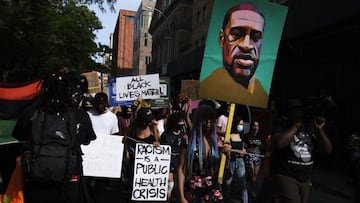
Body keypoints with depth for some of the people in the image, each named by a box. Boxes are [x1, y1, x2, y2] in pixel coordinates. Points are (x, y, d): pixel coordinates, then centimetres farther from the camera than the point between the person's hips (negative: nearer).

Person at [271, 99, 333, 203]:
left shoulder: (311, 125, 6)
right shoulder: (281, 123, -5)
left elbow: (327, 151, 2)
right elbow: (279, 143, -25)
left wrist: (319, 129, -11)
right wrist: (296, 124, -17)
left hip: (306, 179, 6)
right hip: (285, 176, -5)